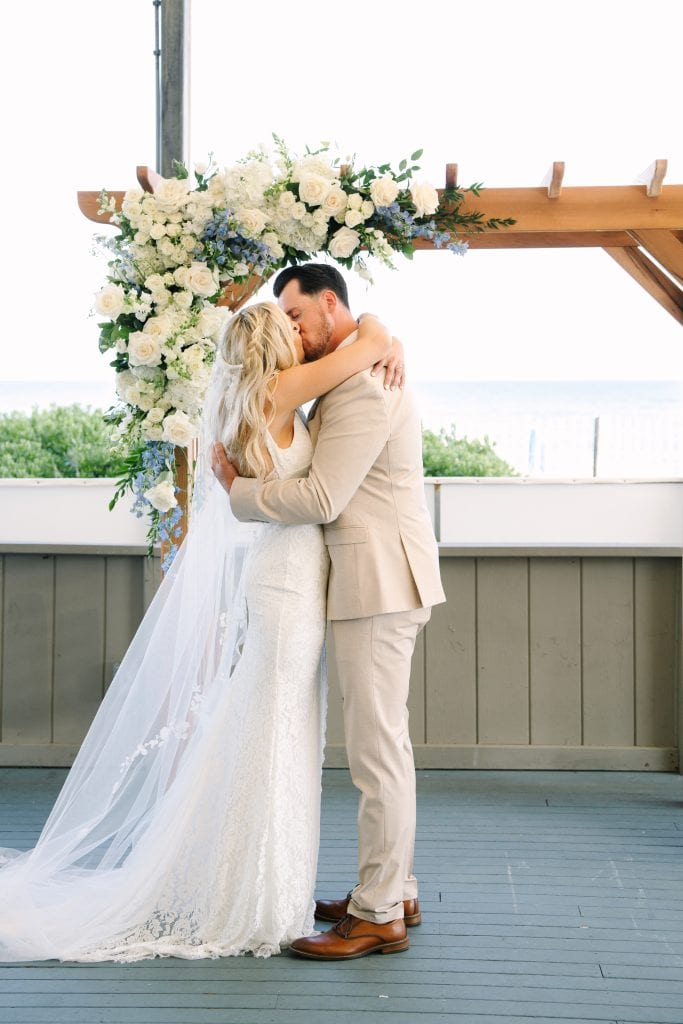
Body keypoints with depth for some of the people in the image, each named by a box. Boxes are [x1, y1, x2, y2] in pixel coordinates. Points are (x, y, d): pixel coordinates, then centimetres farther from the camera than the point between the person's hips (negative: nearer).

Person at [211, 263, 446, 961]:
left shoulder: (362, 386, -16)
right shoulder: (357, 373, 18)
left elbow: (322, 499, -21)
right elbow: (329, 480, 25)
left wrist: (238, 489, -8)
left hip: (379, 583, -11)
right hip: (376, 583, 11)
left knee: (377, 748, -7)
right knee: (382, 742, 15)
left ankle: (378, 916, -1)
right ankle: (394, 890, 24)